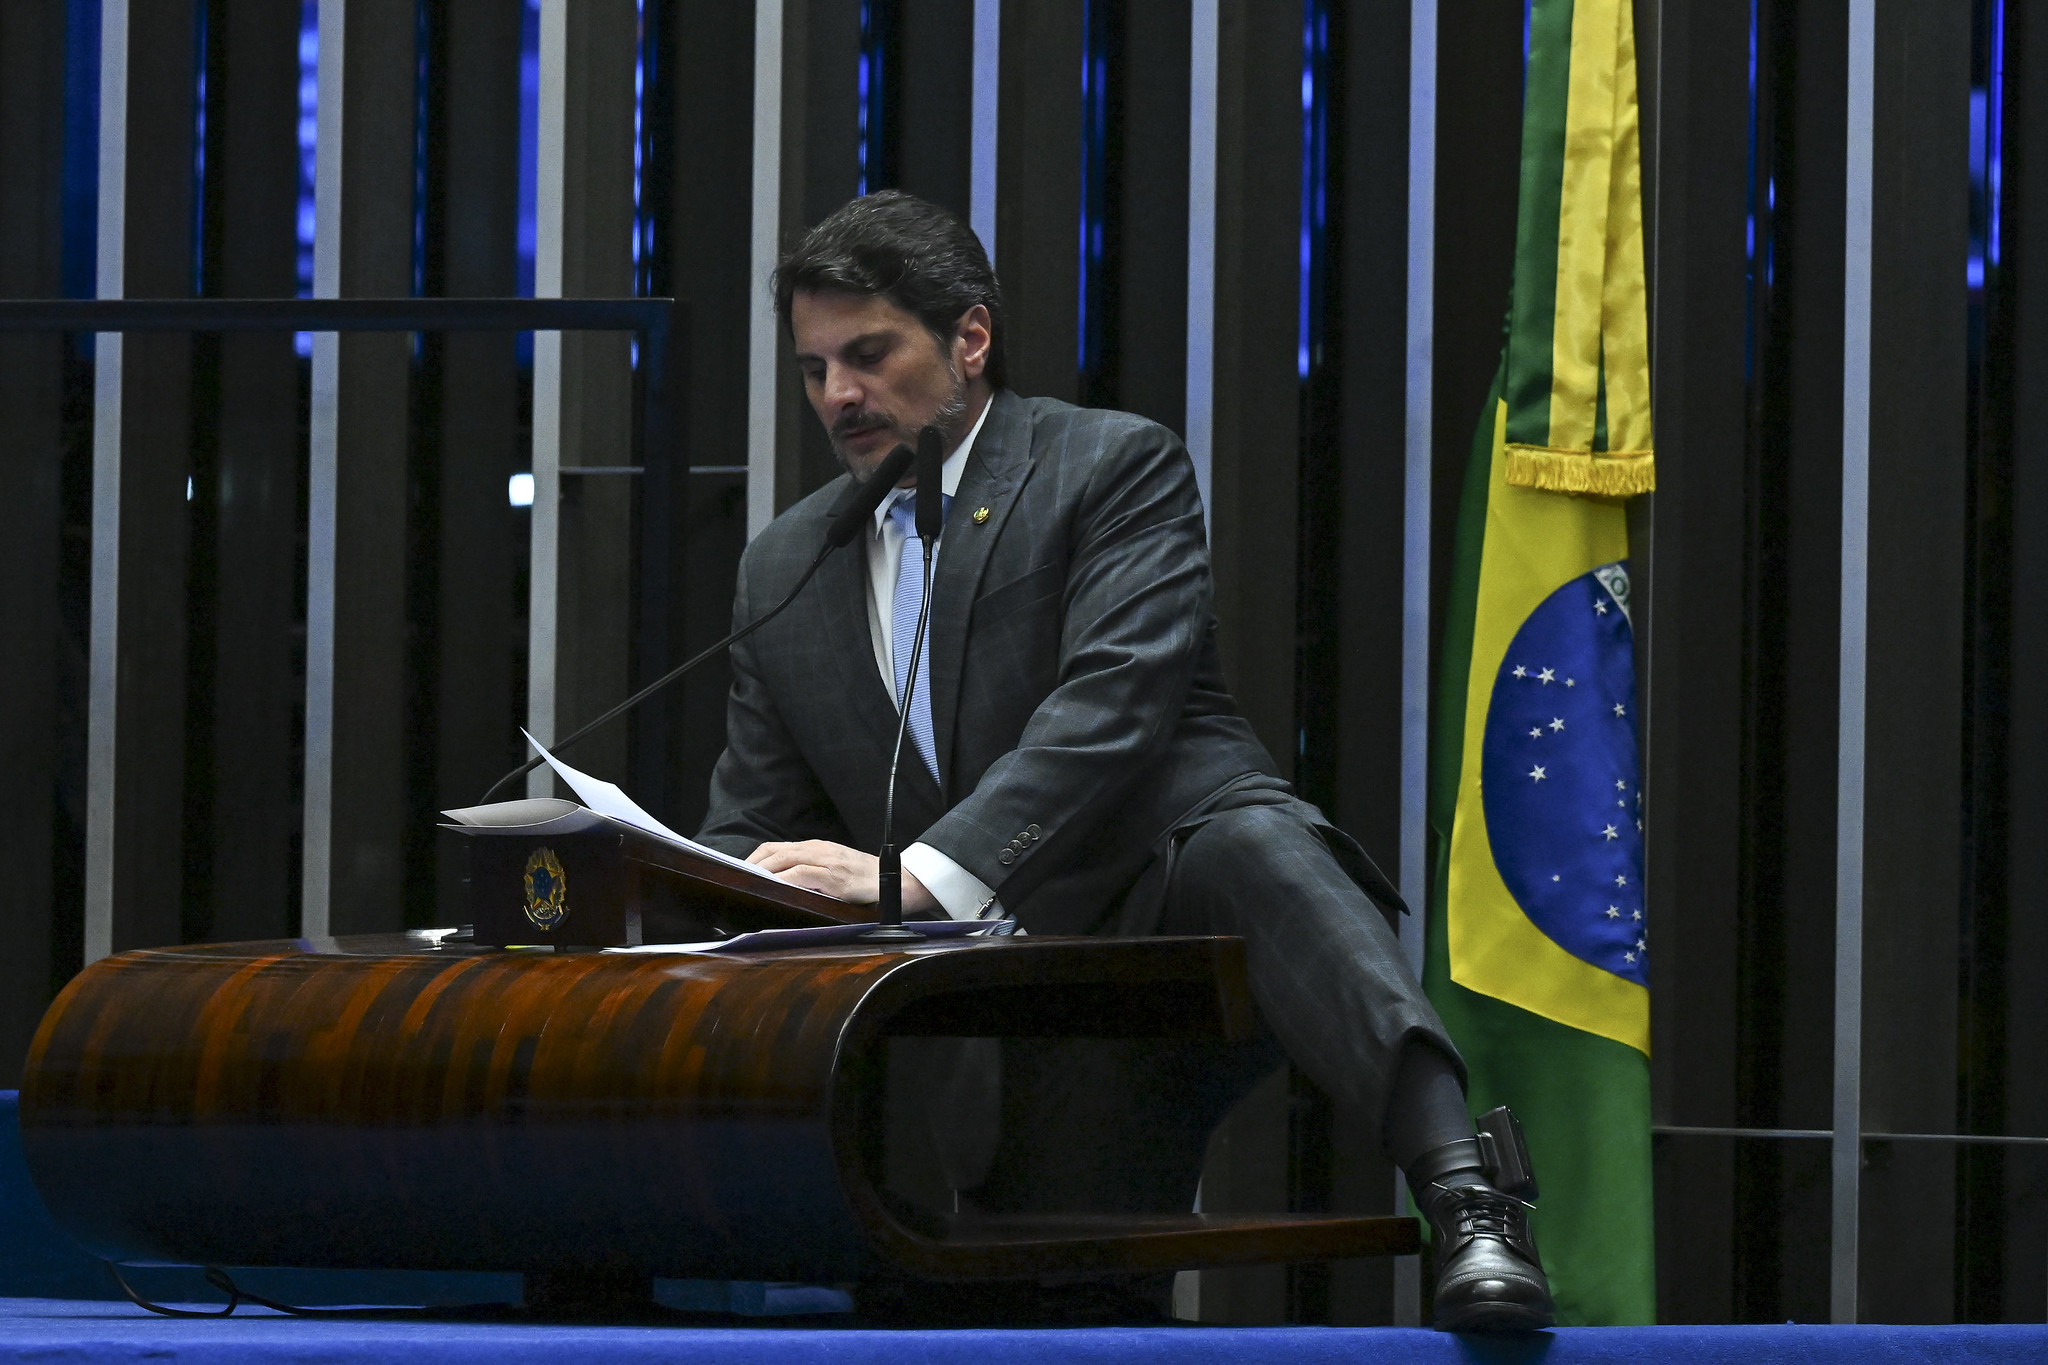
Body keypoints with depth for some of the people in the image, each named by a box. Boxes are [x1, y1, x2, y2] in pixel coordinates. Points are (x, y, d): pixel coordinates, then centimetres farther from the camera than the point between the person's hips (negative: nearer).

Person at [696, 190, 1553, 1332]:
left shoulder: (1117, 466, 1)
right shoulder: (783, 570, 18)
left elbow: (1115, 707, -15)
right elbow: (748, 833, 20)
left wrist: (919, 875, -28)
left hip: (1161, 887, -5)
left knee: (1257, 845, -40)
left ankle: (1464, 1195, -59)